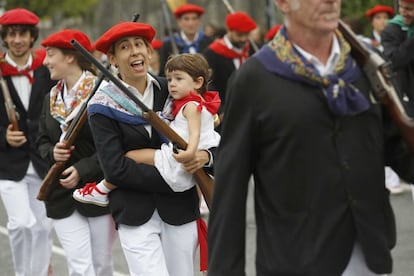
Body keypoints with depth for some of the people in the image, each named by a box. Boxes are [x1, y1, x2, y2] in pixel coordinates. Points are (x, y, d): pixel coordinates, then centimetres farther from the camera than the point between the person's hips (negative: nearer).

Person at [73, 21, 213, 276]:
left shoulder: (170, 91, 5)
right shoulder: (104, 107, -3)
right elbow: (115, 168, -11)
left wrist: (205, 156, -14)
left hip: (179, 208, 3)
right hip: (135, 214, -3)